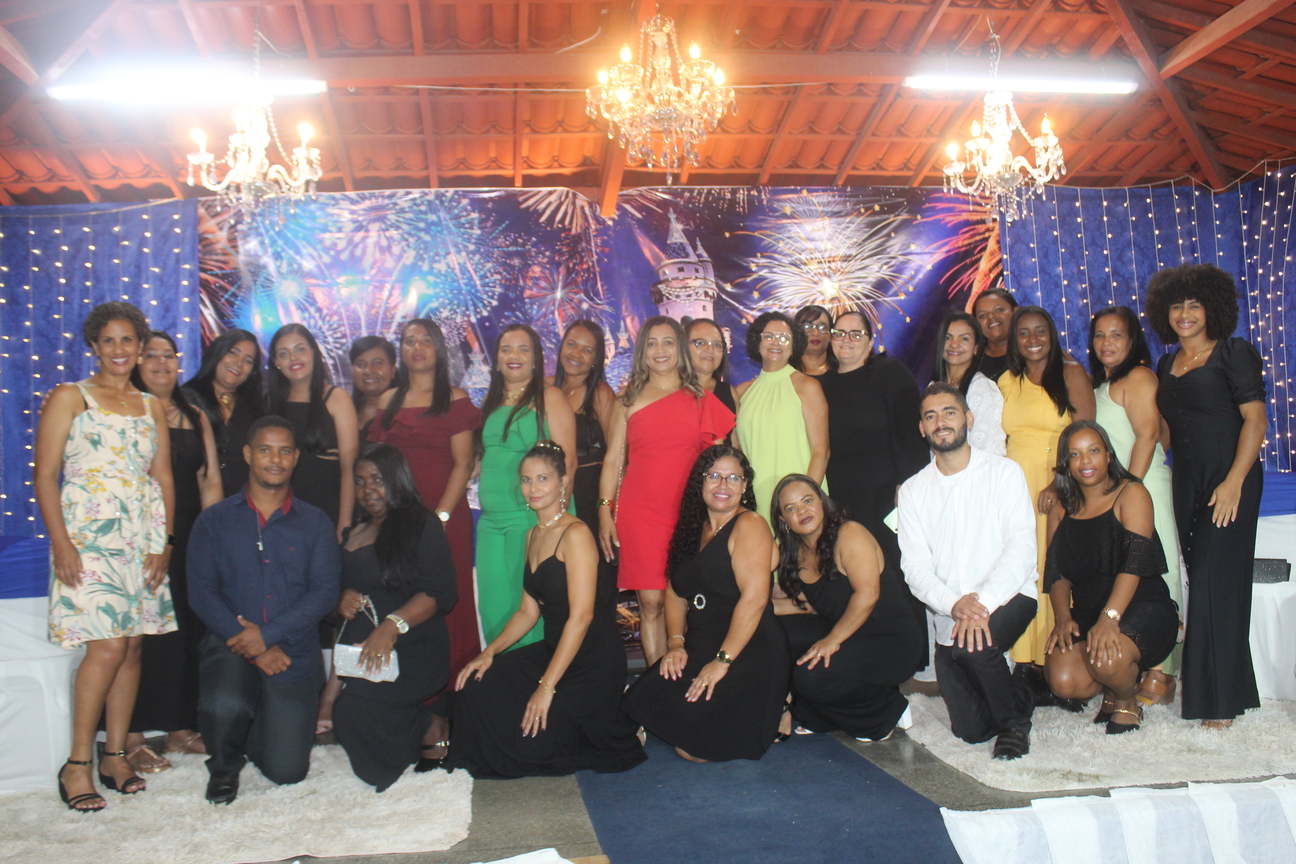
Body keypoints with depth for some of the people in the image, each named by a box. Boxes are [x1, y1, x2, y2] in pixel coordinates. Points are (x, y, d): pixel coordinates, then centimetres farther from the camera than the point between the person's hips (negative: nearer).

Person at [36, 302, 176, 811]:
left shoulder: (152, 407, 16)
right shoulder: (69, 398, 3)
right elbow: (44, 473, -3)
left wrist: (165, 541, 3)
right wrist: (60, 542, -12)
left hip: (143, 536, 5)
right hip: (88, 534, -4)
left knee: (132, 646, 3)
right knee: (108, 647, -13)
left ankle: (115, 755, 13)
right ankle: (77, 764, -1)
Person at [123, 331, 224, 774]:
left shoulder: (196, 418, 15)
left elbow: (211, 481, 11)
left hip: (189, 539, 5)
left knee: (186, 631, 7)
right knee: (141, 633, -4)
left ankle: (180, 728, 18)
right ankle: (132, 738, 3)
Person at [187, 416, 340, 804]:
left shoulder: (315, 523, 6)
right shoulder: (214, 521, 5)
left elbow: (325, 592, -4)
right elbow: (201, 592, -3)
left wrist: (267, 635, -16)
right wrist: (249, 645, -15)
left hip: (294, 653, 1)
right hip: (231, 646, -1)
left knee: (287, 771, -3)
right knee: (225, 707, -34)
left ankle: (256, 731, 34)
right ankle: (224, 765, 4)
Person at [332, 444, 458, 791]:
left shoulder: (422, 526, 0)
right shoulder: (353, 535, 22)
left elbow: (440, 593, -10)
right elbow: (339, 585, 26)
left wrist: (392, 625, -23)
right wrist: (343, 599, 1)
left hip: (411, 649, -7)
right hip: (358, 646, 7)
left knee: (355, 708, -30)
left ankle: (430, 730, -3)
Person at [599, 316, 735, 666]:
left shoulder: (701, 397, 11)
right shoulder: (628, 399, 12)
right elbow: (613, 459, 10)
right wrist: (605, 510, 1)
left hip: (689, 511, 0)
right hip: (639, 513, 0)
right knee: (651, 602, -3)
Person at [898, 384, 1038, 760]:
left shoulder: (1003, 471, -1)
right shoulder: (912, 491, 6)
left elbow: (1020, 546, -12)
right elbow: (915, 567, -2)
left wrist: (983, 604, -27)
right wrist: (955, 604, -22)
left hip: (1008, 598, -2)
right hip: (949, 615, 3)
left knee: (975, 643, -34)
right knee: (970, 729, -6)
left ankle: (1014, 720, -4)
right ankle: (1018, 692, 29)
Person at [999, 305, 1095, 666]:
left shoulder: (1072, 374, 1)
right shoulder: (1007, 382, 16)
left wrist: (1059, 484, -18)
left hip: (1056, 490, -4)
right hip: (1015, 488, 4)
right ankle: (1026, 658, 5)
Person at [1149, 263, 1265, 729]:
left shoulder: (1233, 353, -4)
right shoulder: (1167, 365, 15)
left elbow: (1255, 420, -10)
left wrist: (1234, 482, -18)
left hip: (1229, 480, -6)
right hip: (1186, 483, 6)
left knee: (1218, 581, -7)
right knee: (1199, 581, 7)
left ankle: (1221, 701, 0)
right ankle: (1202, 687, 16)